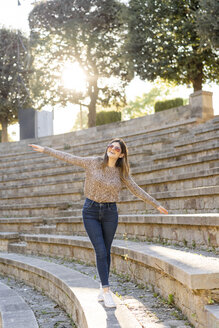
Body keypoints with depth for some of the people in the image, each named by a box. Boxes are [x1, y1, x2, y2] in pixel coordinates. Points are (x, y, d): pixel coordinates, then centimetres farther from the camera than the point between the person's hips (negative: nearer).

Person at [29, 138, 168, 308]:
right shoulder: (94, 162, -4)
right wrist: (45, 150, 2)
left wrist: (157, 205, 9)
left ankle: (103, 287, 24)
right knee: (100, 250, -10)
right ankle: (107, 291, -6)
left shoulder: (122, 173, 1)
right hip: (91, 212, -2)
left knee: (106, 251, 8)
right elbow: (70, 158, 0)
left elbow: (137, 190, 8)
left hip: (110, 213, 2)